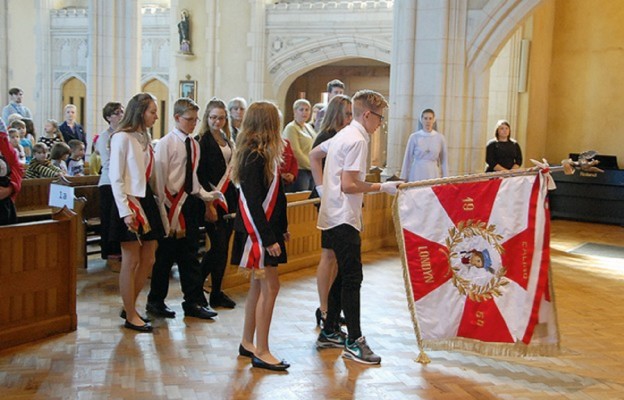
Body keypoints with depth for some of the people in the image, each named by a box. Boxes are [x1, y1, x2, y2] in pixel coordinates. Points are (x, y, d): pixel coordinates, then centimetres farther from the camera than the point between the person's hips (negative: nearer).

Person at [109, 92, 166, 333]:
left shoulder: (145, 138, 13)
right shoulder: (122, 138, -10)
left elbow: (148, 175, 11)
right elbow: (116, 178, -13)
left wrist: (158, 202, 4)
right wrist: (125, 211, -18)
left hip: (147, 201, 8)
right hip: (130, 203, -8)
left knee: (148, 261, 11)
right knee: (131, 262, 0)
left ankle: (129, 307, 26)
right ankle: (130, 317, 12)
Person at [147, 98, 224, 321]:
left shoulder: (194, 144, 10)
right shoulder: (166, 143, -10)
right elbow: (160, 179, -12)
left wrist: (206, 194, 0)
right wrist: (165, 209, -13)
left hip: (190, 202, 6)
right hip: (173, 204, -6)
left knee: (190, 254, 11)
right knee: (166, 255, 5)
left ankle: (194, 302, 18)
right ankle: (155, 302, 20)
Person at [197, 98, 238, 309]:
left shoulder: (226, 139, 14)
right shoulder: (203, 140, -8)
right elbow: (201, 175, -13)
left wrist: (236, 197, 11)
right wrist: (208, 204, -16)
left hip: (229, 196, 7)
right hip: (213, 198, -7)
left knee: (223, 246, 9)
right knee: (218, 246, -5)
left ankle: (217, 292, 19)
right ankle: (215, 294, 6)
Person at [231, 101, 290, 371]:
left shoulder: (263, 154, 12)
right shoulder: (254, 157, -18)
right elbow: (253, 202, -21)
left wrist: (282, 228, 18)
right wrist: (269, 238, -22)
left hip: (266, 229, 10)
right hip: (258, 231, -10)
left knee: (259, 286, 15)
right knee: (269, 287, -8)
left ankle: (247, 343, 25)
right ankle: (261, 352, -1)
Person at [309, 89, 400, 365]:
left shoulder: (343, 135, 15)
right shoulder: (357, 140, -16)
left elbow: (314, 155, 27)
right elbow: (348, 185, -22)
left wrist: (322, 187, 21)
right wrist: (383, 187, -17)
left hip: (333, 217, 10)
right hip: (344, 218, -10)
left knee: (344, 275, 15)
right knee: (352, 278, -6)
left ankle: (330, 332, 23)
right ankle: (354, 342, 0)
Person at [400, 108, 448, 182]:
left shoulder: (440, 138, 3)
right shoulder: (414, 137, 0)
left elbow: (444, 160, 7)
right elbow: (407, 158, 5)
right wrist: (404, 178, 4)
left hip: (433, 175, 1)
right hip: (417, 174, -1)